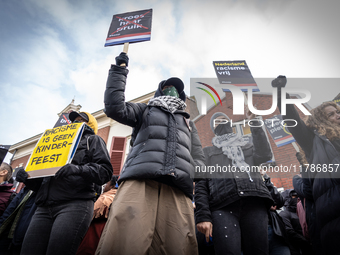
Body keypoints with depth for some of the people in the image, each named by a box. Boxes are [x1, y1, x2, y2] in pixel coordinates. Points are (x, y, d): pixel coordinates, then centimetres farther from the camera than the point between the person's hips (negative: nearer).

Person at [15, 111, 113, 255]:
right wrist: (27, 178, 9)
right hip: (44, 208, 6)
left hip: (75, 204, -6)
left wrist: (78, 169, -20)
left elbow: (105, 170, -4)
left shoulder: (93, 140, 14)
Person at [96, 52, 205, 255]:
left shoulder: (188, 123, 37)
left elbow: (198, 159, 25)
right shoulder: (146, 111, 33)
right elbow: (115, 107, 14)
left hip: (178, 187, 2)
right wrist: (119, 70, 18)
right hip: (140, 179, -2)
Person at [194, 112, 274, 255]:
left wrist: (254, 122, 9)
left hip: (254, 202, 2)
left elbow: (264, 155, 6)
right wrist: (203, 216, -4)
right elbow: (201, 185, 11)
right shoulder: (207, 151, 24)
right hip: (223, 207, -1)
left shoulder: (247, 146, 29)